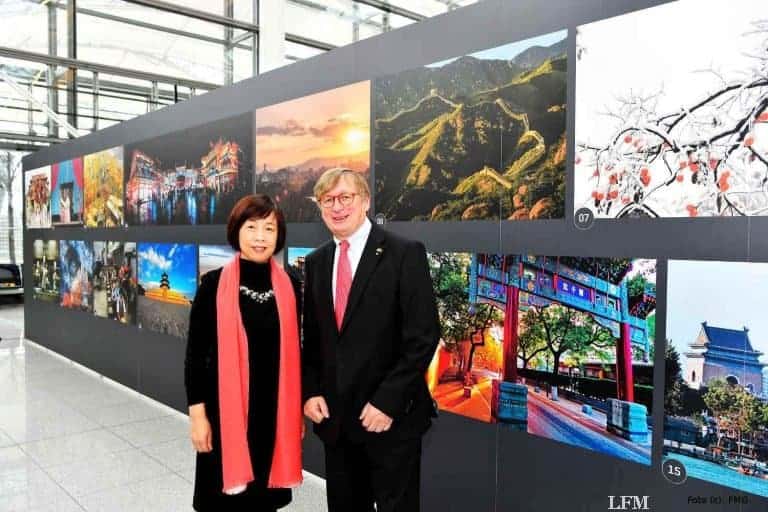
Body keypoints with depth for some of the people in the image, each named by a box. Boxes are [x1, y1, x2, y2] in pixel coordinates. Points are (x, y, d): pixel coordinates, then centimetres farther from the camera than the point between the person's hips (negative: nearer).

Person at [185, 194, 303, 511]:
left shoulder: (289, 286, 1)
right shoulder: (214, 284, -7)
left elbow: (294, 351, 7)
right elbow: (195, 354, -4)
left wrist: (299, 409, 10)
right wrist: (197, 413, -6)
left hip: (275, 409, 3)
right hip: (226, 408, -2)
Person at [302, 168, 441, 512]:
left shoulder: (405, 254, -9)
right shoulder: (315, 262, 8)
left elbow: (423, 336, -13)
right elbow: (309, 337, 12)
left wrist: (387, 401, -16)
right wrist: (310, 392, 0)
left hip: (392, 416, -5)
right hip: (334, 415, 5)